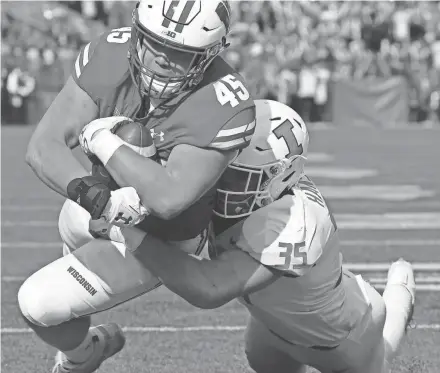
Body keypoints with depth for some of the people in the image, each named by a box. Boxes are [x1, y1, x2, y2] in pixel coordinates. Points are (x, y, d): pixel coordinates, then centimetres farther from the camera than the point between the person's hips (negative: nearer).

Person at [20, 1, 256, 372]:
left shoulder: (225, 107, -38)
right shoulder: (109, 56, -26)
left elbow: (168, 197, -46)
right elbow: (42, 148, -29)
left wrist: (101, 138, -38)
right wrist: (93, 194, -48)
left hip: (160, 239, -5)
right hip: (95, 205, 5)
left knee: (40, 303, -7)